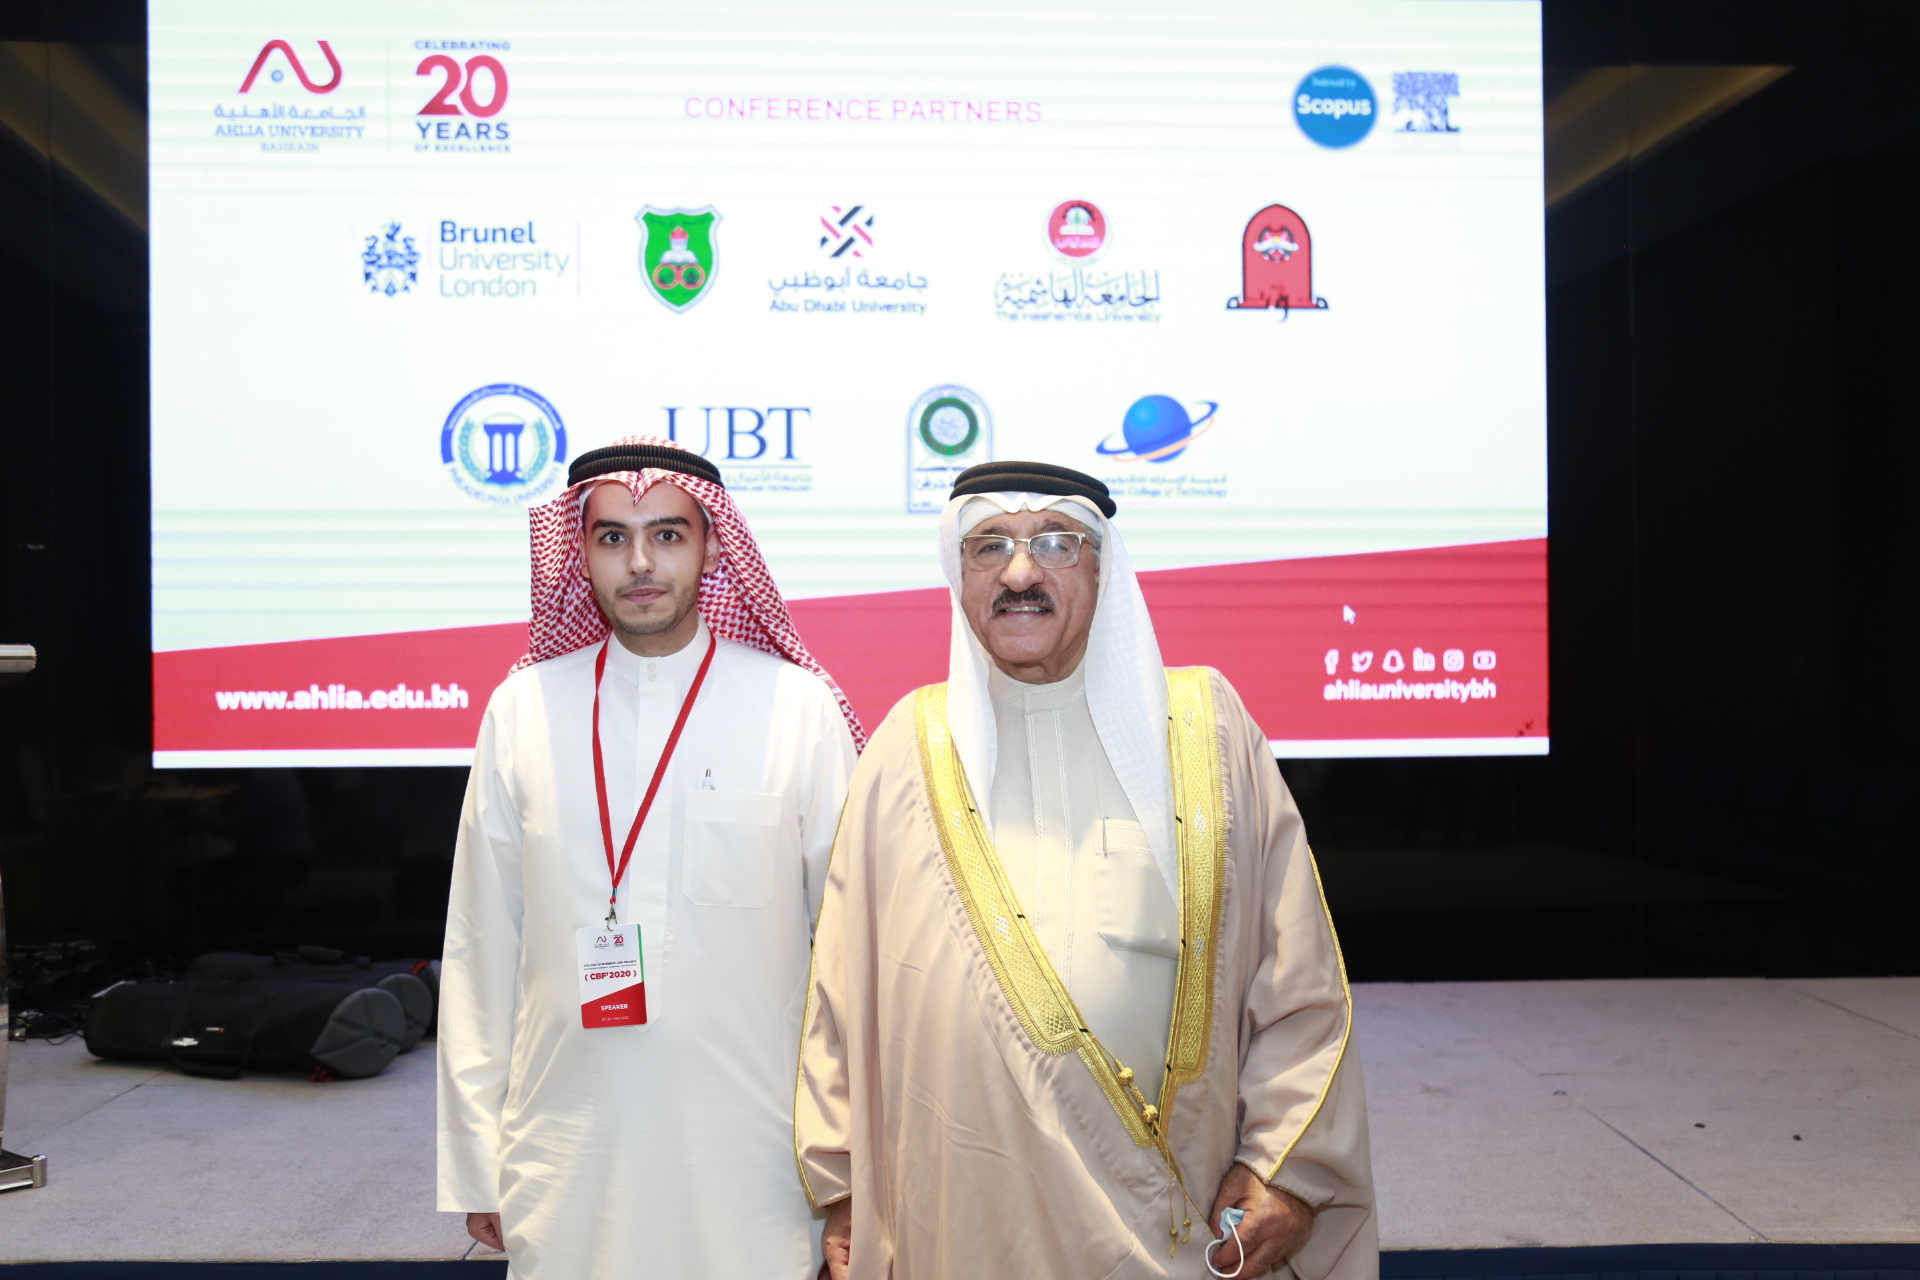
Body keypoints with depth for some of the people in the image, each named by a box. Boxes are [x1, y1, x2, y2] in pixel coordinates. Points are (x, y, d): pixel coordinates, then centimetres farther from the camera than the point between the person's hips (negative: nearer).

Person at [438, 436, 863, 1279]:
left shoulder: (799, 706, -5)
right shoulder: (522, 707, 1)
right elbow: (480, 946, 4)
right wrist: (473, 1165, 6)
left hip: (749, 1153, -1)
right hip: (564, 1154, 2)